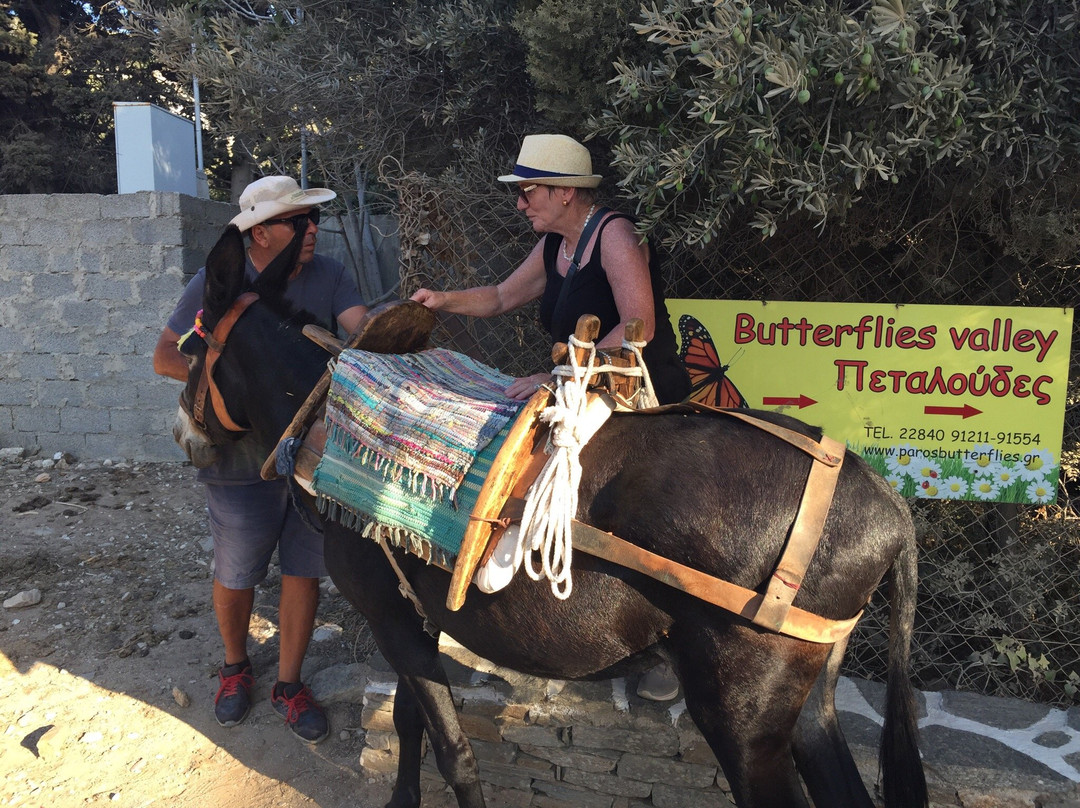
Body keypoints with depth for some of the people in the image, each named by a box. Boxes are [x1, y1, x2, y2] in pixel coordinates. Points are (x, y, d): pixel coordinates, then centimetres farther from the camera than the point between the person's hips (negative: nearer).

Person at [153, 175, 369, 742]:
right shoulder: (218, 281, -7)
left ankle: (288, 684, 31)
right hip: (243, 457, -1)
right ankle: (235, 666, 43)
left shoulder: (329, 276, -2)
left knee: (304, 569, 11)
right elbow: (166, 356, -6)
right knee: (235, 575, 14)